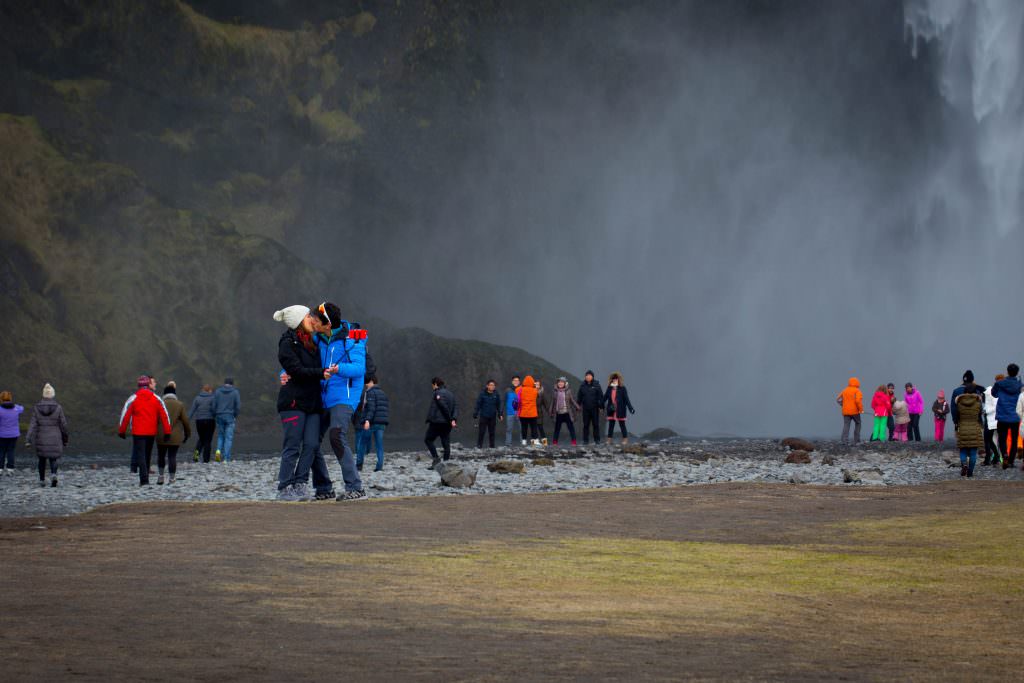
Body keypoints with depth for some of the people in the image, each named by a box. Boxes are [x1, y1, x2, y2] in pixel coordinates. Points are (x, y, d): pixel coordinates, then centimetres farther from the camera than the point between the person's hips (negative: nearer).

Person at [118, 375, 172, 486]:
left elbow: (125, 415, -4)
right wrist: (167, 431, 3)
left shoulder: (133, 399, -4)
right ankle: (144, 479, 21)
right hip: (152, 432, 3)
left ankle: (144, 480, -16)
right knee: (147, 456, 15)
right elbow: (164, 415, 1)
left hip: (138, 432, -3)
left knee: (140, 455, -4)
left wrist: (121, 431, 4)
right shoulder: (156, 399, 4)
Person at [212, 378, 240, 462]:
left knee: (220, 435, 19)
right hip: (230, 417, -2)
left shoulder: (218, 391, 3)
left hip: (220, 416, 2)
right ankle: (226, 459, -5)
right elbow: (238, 406, -5)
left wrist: (214, 416, 9)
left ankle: (219, 450, -7)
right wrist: (235, 416, 8)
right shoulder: (235, 392, -1)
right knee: (229, 438, 1)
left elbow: (214, 405, -1)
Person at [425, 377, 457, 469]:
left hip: (436, 422, -7)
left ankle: (436, 458, -9)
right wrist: (454, 419, -7)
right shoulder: (450, 394, 16)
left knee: (428, 439, 6)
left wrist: (450, 419, -12)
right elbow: (455, 407, 5)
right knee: (446, 444, 7)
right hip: (447, 424, 7)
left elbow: (444, 407, -19)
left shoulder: (437, 393, -8)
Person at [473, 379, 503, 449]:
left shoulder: (496, 394, 1)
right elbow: (478, 404, -3)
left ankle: (492, 446, 14)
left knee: (492, 432, 8)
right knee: (481, 431, -2)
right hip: (483, 416, -2)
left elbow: (499, 405, 8)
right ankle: (479, 445, 5)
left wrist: (500, 414, 1)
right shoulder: (483, 394, -6)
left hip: (493, 417, 2)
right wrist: (475, 414, -5)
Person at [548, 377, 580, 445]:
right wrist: (550, 411, 8)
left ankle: (574, 441, -1)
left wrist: (577, 408, -5)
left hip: (567, 413, -2)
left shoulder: (568, 392, 0)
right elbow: (552, 402, 10)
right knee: (557, 428, 7)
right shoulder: (555, 392, 5)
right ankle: (555, 442, 14)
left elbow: (572, 400, 3)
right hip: (558, 413, 2)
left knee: (571, 427, -3)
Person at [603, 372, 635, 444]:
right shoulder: (609, 388, 4)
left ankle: (625, 439, 8)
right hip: (611, 410, 4)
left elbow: (626, 399, -9)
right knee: (611, 425, 8)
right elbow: (605, 398, 7)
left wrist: (630, 408, -13)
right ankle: (609, 440, 13)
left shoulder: (622, 388, -8)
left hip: (620, 410, -4)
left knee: (622, 424, 2)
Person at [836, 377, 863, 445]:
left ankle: (844, 440, -15)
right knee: (857, 424, 14)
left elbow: (838, 399, 13)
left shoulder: (844, 391, 11)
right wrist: (861, 409, -10)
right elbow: (858, 401, -20)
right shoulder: (857, 391, -6)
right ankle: (856, 440, 12)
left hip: (846, 411, 4)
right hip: (855, 411, -4)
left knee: (846, 425, 0)